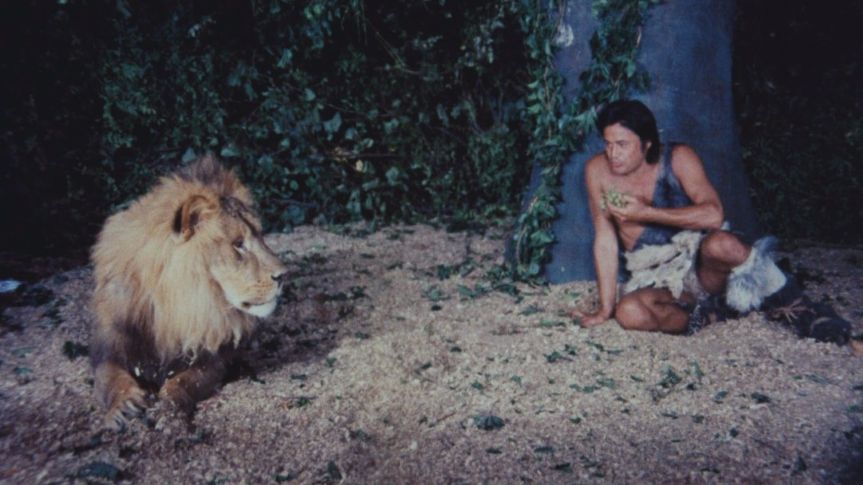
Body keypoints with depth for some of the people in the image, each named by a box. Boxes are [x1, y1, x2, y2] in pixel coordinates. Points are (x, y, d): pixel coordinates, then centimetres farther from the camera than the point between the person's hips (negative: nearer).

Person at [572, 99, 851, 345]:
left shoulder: (678, 158, -10)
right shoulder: (598, 171, -7)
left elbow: (713, 215, -23)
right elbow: (605, 240, -7)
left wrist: (646, 213, -25)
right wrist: (605, 308, -9)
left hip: (698, 264, -1)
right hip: (655, 282, 1)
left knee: (719, 244, -36)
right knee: (628, 312, -33)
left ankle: (792, 305, -9)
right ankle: (714, 313, -8)